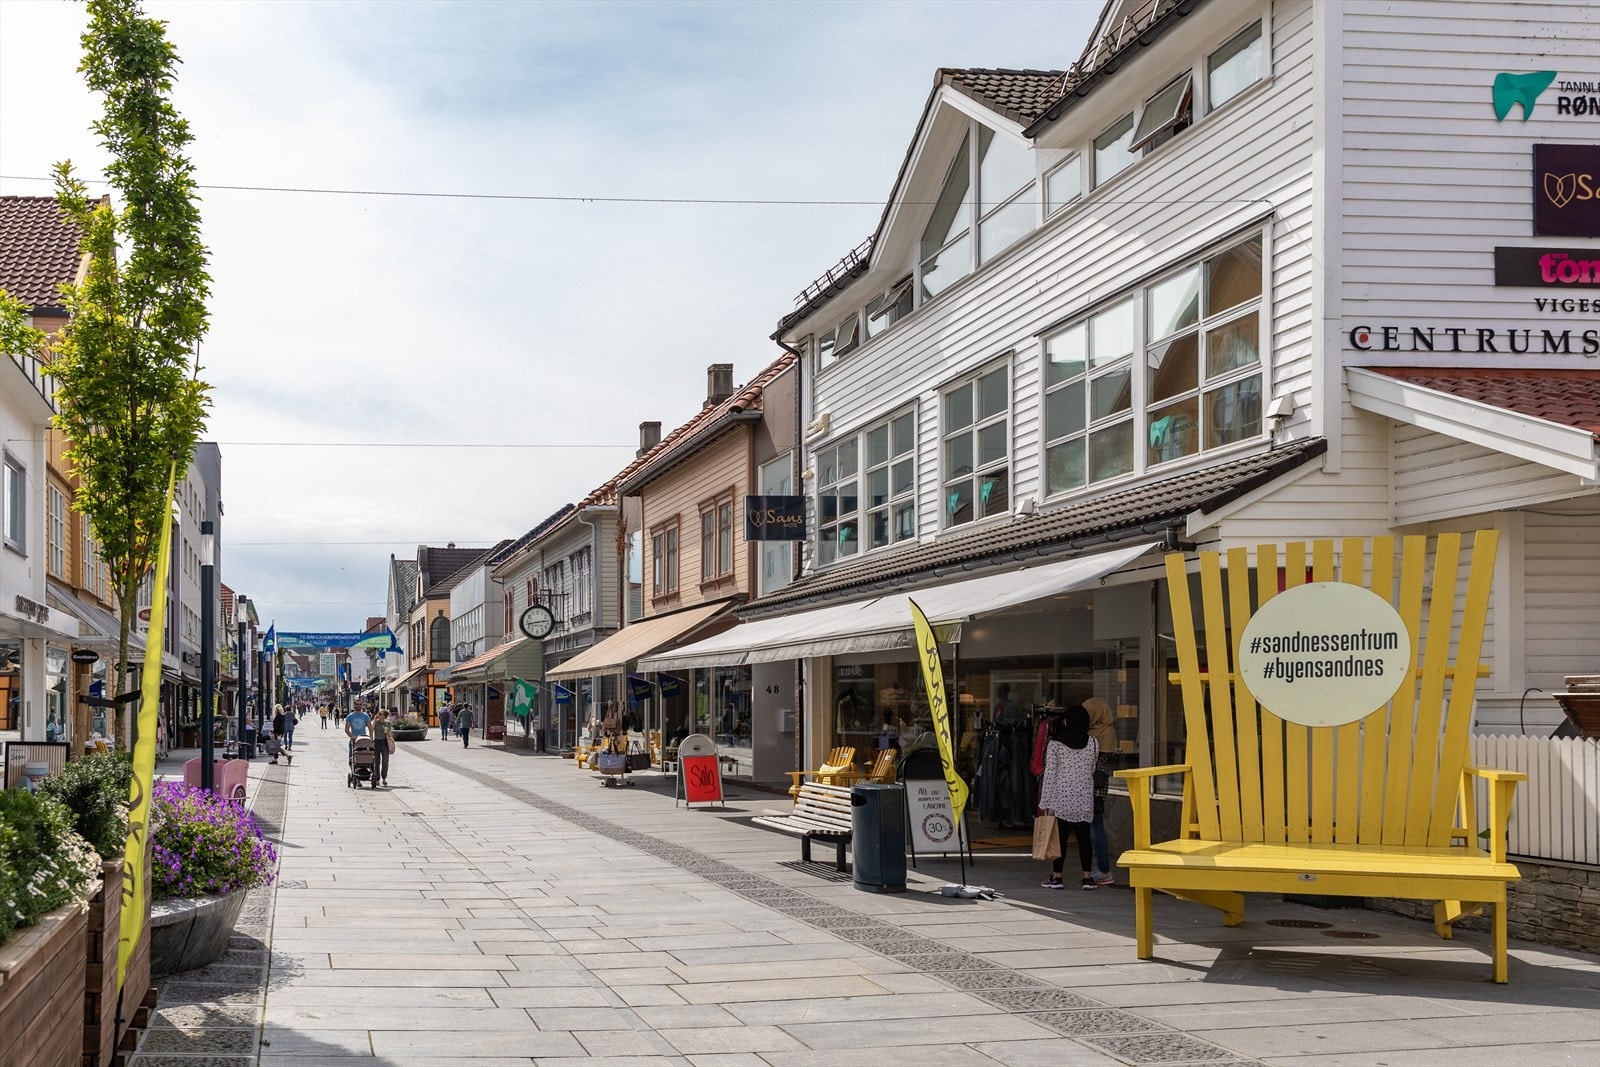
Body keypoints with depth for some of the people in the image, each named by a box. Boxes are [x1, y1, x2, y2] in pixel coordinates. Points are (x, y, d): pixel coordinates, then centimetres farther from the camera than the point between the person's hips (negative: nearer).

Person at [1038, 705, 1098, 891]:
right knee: (1083, 836, 5)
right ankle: (1087, 877, 4)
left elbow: (1049, 774, -6)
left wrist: (1043, 802, -2)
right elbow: (1092, 770, 9)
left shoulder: (1055, 744, -7)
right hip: (1085, 798, 2)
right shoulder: (1092, 743, 1)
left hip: (1061, 797, -2)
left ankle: (1056, 877, 5)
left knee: (1060, 836, 2)